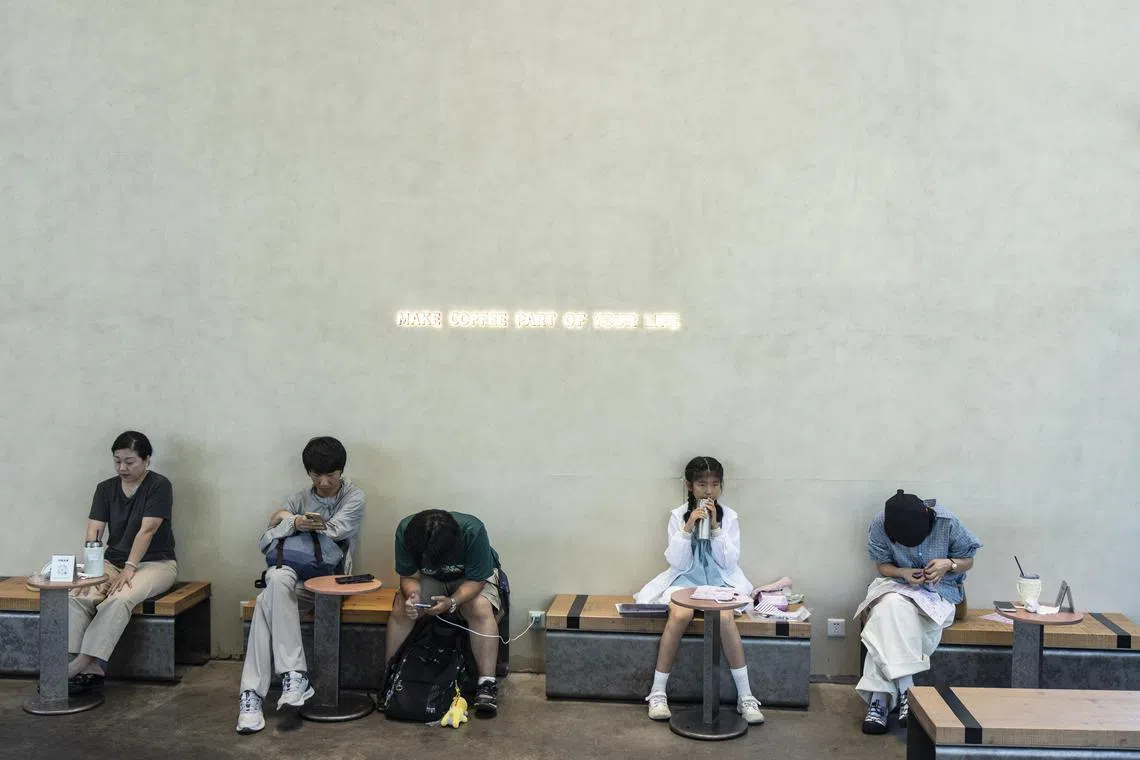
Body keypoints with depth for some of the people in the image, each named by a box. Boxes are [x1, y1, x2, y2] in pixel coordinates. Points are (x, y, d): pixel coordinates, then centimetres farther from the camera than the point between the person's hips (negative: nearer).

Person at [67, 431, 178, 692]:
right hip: (112, 562, 5)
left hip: (155, 563, -5)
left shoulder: (159, 486, -7)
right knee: (76, 597, -24)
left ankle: (82, 664, -33)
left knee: (120, 599, -35)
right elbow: (94, 531, -2)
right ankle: (91, 671, -27)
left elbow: (146, 530, -16)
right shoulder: (105, 489, 8)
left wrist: (129, 569, -25)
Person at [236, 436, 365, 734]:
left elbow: (334, 530, -17)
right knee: (275, 580, -32)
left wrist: (287, 518, -9)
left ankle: (252, 694, -29)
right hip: (295, 578, 4)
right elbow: (264, 543, 1)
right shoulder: (299, 499, 12)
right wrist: (292, 523, -19)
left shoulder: (354, 497, 2)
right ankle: (294, 675, -35)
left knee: (268, 600, -29)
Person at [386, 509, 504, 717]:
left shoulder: (472, 531, -36)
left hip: (472, 580, -2)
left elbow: (476, 579, -28)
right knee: (400, 608, -22)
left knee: (481, 609, -32)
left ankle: (487, 683, -27)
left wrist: (452, 602, -44)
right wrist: (412, 596, -38)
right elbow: (409, 576, -16)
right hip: (429, 580, 3)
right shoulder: (406, 531, -27)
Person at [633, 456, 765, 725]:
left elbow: (730, 560, -3)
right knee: (680, 615, -33)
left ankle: (745, 696, -20)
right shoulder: (678, 516, 0)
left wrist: (715, 527, -12)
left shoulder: (729, 517, 3)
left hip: (719, 580, 1)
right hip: (685, 579, -1)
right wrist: (688, 528, -16)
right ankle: (657, 692, -20)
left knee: (725, 617, -32)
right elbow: (676, 561, -4)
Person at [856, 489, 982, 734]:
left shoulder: (947, 522, -16)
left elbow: (968, 560, 0)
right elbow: (882, 565, 0)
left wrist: (949, 564, -22)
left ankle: (879, 698, -28)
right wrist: (903, 573, -21)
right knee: (891, 608, -35)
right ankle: (905, 691, -32)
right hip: (896, 585, 2)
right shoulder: (880, 524, -14)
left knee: (889, 622, -31)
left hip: (938, 591, -2)